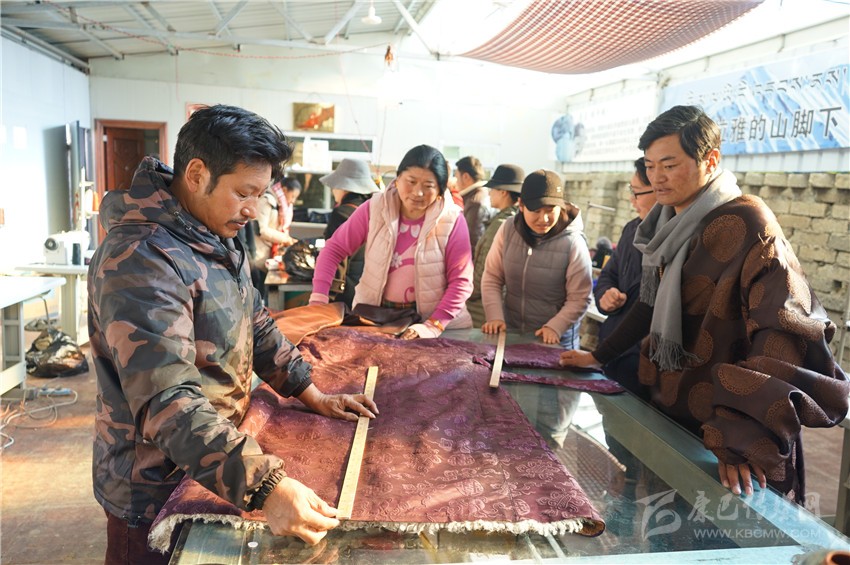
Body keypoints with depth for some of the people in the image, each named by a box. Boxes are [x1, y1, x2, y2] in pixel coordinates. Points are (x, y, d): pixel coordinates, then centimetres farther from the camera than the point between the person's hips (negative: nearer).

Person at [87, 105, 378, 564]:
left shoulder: (217, 237, 2)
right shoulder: (140, 260, -29)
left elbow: (254, 324, 10)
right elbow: (167, 401, -36)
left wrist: (311, 394, 3)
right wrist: (264, 488, -43)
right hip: (156, 491, -8)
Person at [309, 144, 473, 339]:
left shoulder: (452, 219, -8)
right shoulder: (374, 208, -2)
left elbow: (461, 281, -9)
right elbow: (334, 249, 2)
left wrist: (433, 326, -19)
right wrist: (318, 298, -9)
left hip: (433, 317, -1)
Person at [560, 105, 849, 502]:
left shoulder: (746, 223, -18)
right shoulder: (670, 226, 6)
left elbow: (786, 331, -26)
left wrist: (748, 439, -33)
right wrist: (598, 357, 17)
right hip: (672, 411, 7)